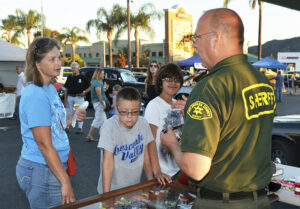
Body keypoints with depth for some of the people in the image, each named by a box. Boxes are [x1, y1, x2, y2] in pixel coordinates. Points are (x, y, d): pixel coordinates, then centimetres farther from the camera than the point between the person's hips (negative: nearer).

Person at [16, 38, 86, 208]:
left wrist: (72, 118, 3)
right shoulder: (35, 94, -20)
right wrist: (65, 181, -23)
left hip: (52, 167, 9)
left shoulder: (50, 88, 10)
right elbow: (44, 143, -23)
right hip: (41, 171, -9)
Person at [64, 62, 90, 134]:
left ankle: (80, 128, 6)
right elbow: (66, 89, 13)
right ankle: (67, 127, 17)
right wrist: (65, 99, 5)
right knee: (69, 112, 8)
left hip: (79, 97, -4)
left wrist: (84, 92, -12)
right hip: (70, 97, 4)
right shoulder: (70, 77, 12)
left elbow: (89, 87, 3)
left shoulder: (83, 77, 1)